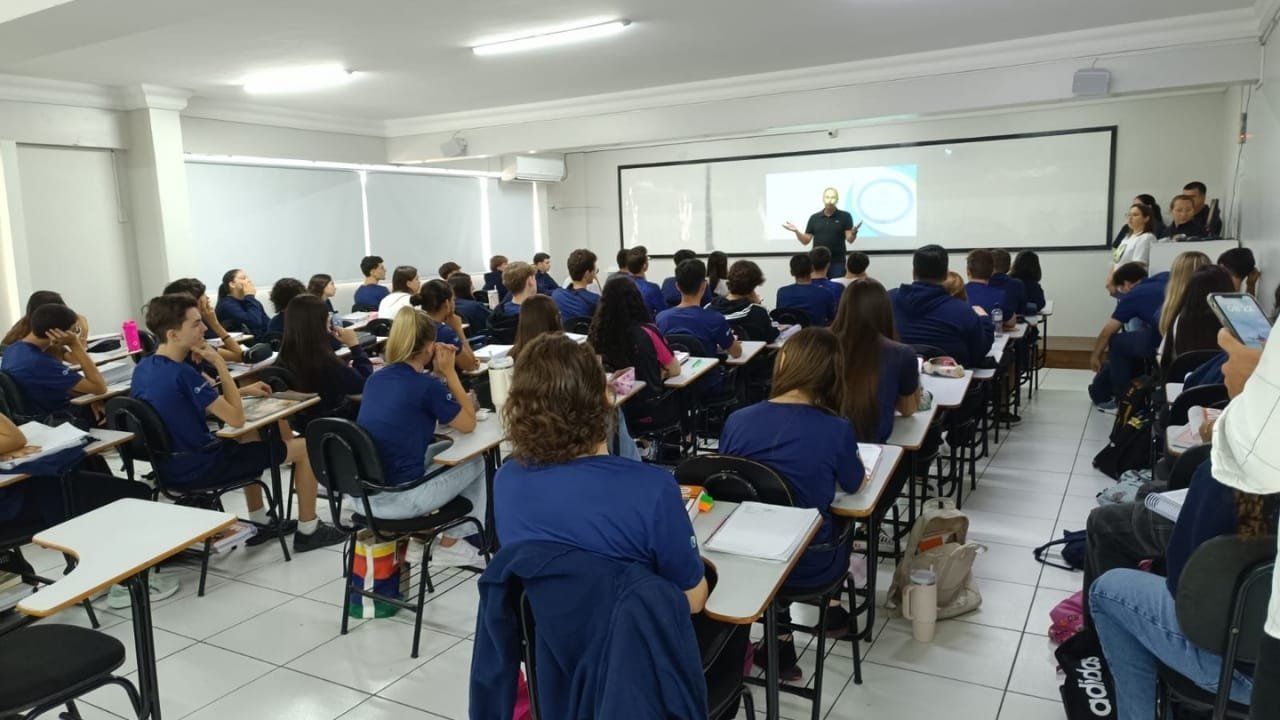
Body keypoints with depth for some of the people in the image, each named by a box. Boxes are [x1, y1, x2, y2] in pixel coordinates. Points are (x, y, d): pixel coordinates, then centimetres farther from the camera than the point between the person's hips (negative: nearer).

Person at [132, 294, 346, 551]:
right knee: (306, 447, 2)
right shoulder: (182, 374, -28)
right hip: (200, 467, -9)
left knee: (250, 438, 35)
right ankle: (307, 531, 18)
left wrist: (243, 391, 9)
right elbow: (236, 418, -23)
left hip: (172, 464, 9)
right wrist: (220, 364, -18)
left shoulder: (143, 367, 1)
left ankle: (259, 523, 36)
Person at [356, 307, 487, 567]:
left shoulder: (375, 378, 7)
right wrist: (449, 372, 2)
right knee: (475, 463, 15)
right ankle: (451, 544, 25)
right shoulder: (427, 385, -14)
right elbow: (469, 424, 0)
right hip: (398, 500, -7)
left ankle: (419, 539, 29)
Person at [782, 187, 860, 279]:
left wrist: (854, 232, -28)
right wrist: (796, 231, -10)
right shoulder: (814, 217, 7)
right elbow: (805, 241, 8)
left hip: (837, 262, -2)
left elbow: (850, 240, -6)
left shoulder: (845, 216, -1)